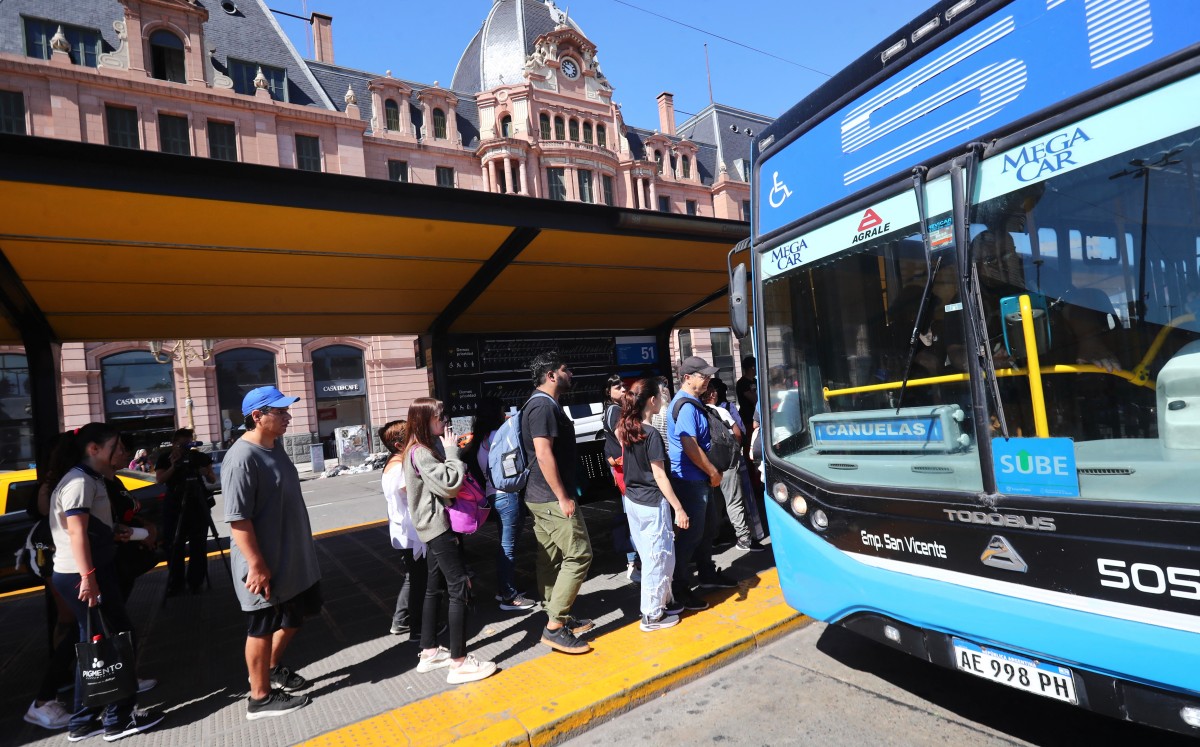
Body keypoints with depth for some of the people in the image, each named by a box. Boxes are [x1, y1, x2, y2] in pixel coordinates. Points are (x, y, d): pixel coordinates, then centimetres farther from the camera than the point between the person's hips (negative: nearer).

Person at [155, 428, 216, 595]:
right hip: (174, 505, 0)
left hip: (198, 504, 1)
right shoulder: (166, 458, 1)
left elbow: (213, 480, 4)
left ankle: (196, 582, 9)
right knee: (174, 546, 0)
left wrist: (207, 473, -17)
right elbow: (159, 478, -9)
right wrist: (173, 467, -23)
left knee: (198, 545, 1)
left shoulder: (199, 456, 2)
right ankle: (174, 584, 10)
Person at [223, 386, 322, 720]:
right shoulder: (242, 458, -24)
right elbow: (237, 519, -25)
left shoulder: (276, 446, 5)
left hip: (292, 558, 9)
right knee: (262, 629, 8)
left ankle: (273, 668, 44)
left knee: (294, 618, 22)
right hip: (265, 565, -9)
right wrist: (257, 565, -24)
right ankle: (260, 697, 26)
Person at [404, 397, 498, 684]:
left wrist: (449, 450, 6)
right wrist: (452, 451, -15)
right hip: (437, 525, -11)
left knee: (435, 588, 16)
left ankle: (429, 652, 26)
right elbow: (449, 485, -26)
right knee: (459, 588, -10)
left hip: (437, 525, 11)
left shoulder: (428, 448, 13)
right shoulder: (421, 453, -18)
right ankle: (459, 663, -5)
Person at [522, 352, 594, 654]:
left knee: (551, 559, 14)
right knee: (579, 555, -6)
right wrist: (563, 497, -21)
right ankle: (554, 627, -2)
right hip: (552, 498, -10)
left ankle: (559, 619, 24)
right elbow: (544, 454, -24)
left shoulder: (541, 404, 16)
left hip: (540, 496, 10)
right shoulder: (544, 405, -17)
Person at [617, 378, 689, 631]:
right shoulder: (652, 434, -20)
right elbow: (659, 475, -19)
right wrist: (679, 508, -15)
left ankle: (664, 601, 33)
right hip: (652, 503, -8)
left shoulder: (626, 428, 2)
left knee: (649, 556, 19)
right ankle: (652, 615, 14)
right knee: (659, 558, 4)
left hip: (632, 500, 8)